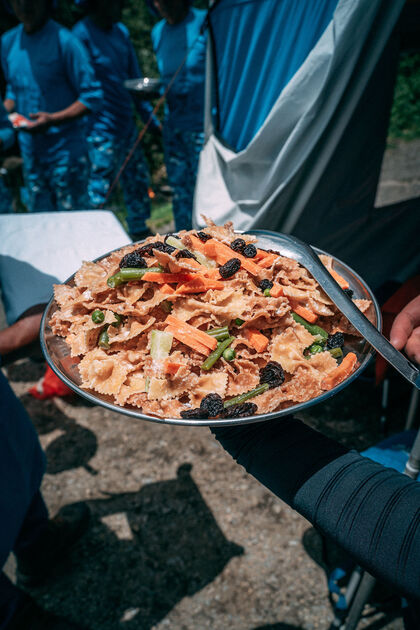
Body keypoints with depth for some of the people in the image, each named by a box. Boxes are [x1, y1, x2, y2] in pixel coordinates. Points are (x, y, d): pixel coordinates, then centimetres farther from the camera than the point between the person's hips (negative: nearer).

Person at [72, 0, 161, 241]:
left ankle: (140, 233, 31)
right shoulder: (82, 34, -12)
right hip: (102, 131, -8)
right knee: (98, 193, -3)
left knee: (139, 181, 15)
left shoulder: (121, 32, 12)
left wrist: (152, 120, 14)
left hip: (127, 125, 8)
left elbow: (136, 81, 17)